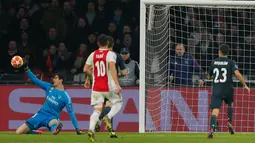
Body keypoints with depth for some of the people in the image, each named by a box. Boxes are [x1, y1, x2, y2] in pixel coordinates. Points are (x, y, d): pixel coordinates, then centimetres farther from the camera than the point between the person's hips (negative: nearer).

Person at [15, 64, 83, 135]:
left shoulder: (65, 97, -5)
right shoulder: (49, 87, 9)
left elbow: (71, 113, -5)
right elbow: (35, 80, 9)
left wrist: (77, 129, -8)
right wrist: (26, 69, -2)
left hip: (52, 117, -8)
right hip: (41, 114, 8)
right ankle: (37, 132, 19)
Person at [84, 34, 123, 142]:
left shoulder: (93, 55, 7)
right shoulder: (110, 54, -7)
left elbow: (86, 69, 8)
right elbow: (112, 68, -21)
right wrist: (117, 84, -26)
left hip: (96, 87, 3)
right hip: (109, 86, -3)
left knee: (97, 110, 3)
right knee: (118, 103, 18)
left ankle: (91, 130, -20)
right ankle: (108, 117, -10)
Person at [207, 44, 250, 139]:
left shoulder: (214, 62, 8)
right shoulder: (231, 63, 0)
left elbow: (210, 76, 19)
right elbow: (237, 74, -14)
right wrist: (245, 86, -6)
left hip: (216, 89, 0)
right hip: (228, 89, 0)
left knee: (215, 110, -11)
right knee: (230, 105, 30)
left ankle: (211, 129, -32)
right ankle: (229, 122, 15)